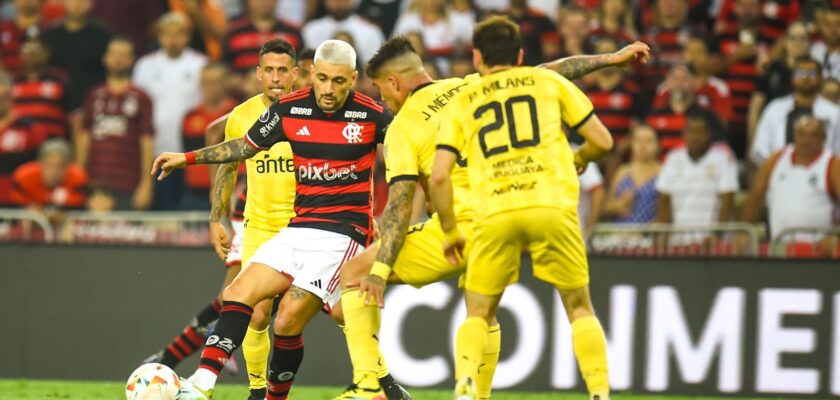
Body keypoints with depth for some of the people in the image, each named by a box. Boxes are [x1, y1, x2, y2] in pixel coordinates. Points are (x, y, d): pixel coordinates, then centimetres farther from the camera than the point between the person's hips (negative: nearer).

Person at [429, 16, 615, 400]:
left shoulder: (462, 102, 18)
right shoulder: (548, 82, 17)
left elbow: (439, 175, 9)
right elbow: (602, 140, 16)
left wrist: (450, 231, 21)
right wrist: (579, 158, 38)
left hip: (495, 214, 0)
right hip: (553, 206, 0)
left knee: (478, 314, 14)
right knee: (580, 308, 14)